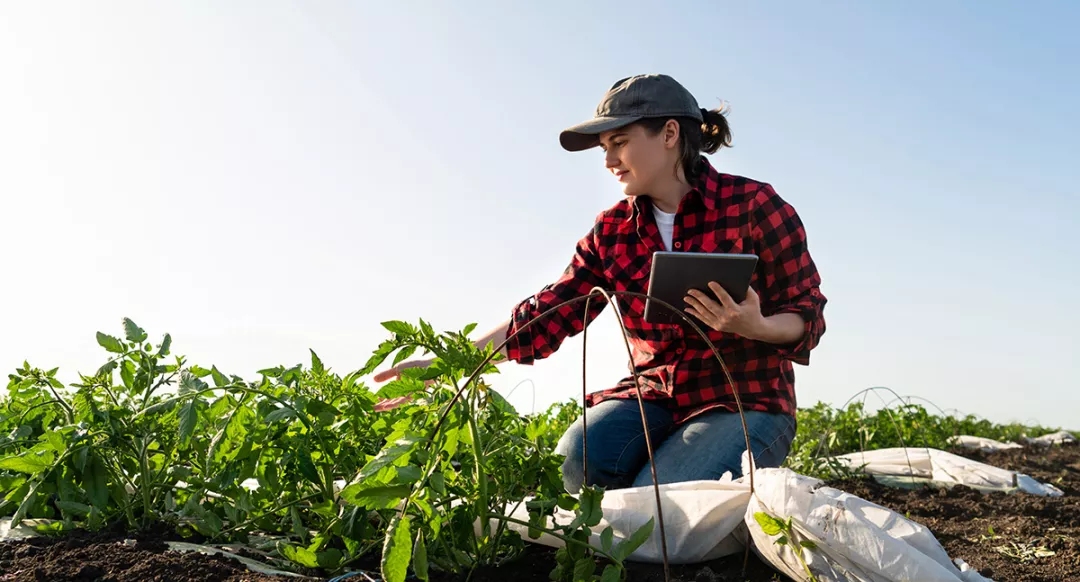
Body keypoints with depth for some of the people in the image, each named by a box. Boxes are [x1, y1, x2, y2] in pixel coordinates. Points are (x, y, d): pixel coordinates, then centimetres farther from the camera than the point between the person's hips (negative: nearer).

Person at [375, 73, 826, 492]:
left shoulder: (751, 205, -6)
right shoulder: (613, 231, 6)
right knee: (575, 458, -26)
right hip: (654, 395, 4)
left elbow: (806, 314, -2)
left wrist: (756, 326, -26)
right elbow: (549, 315, 0)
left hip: (747, 401, -4)